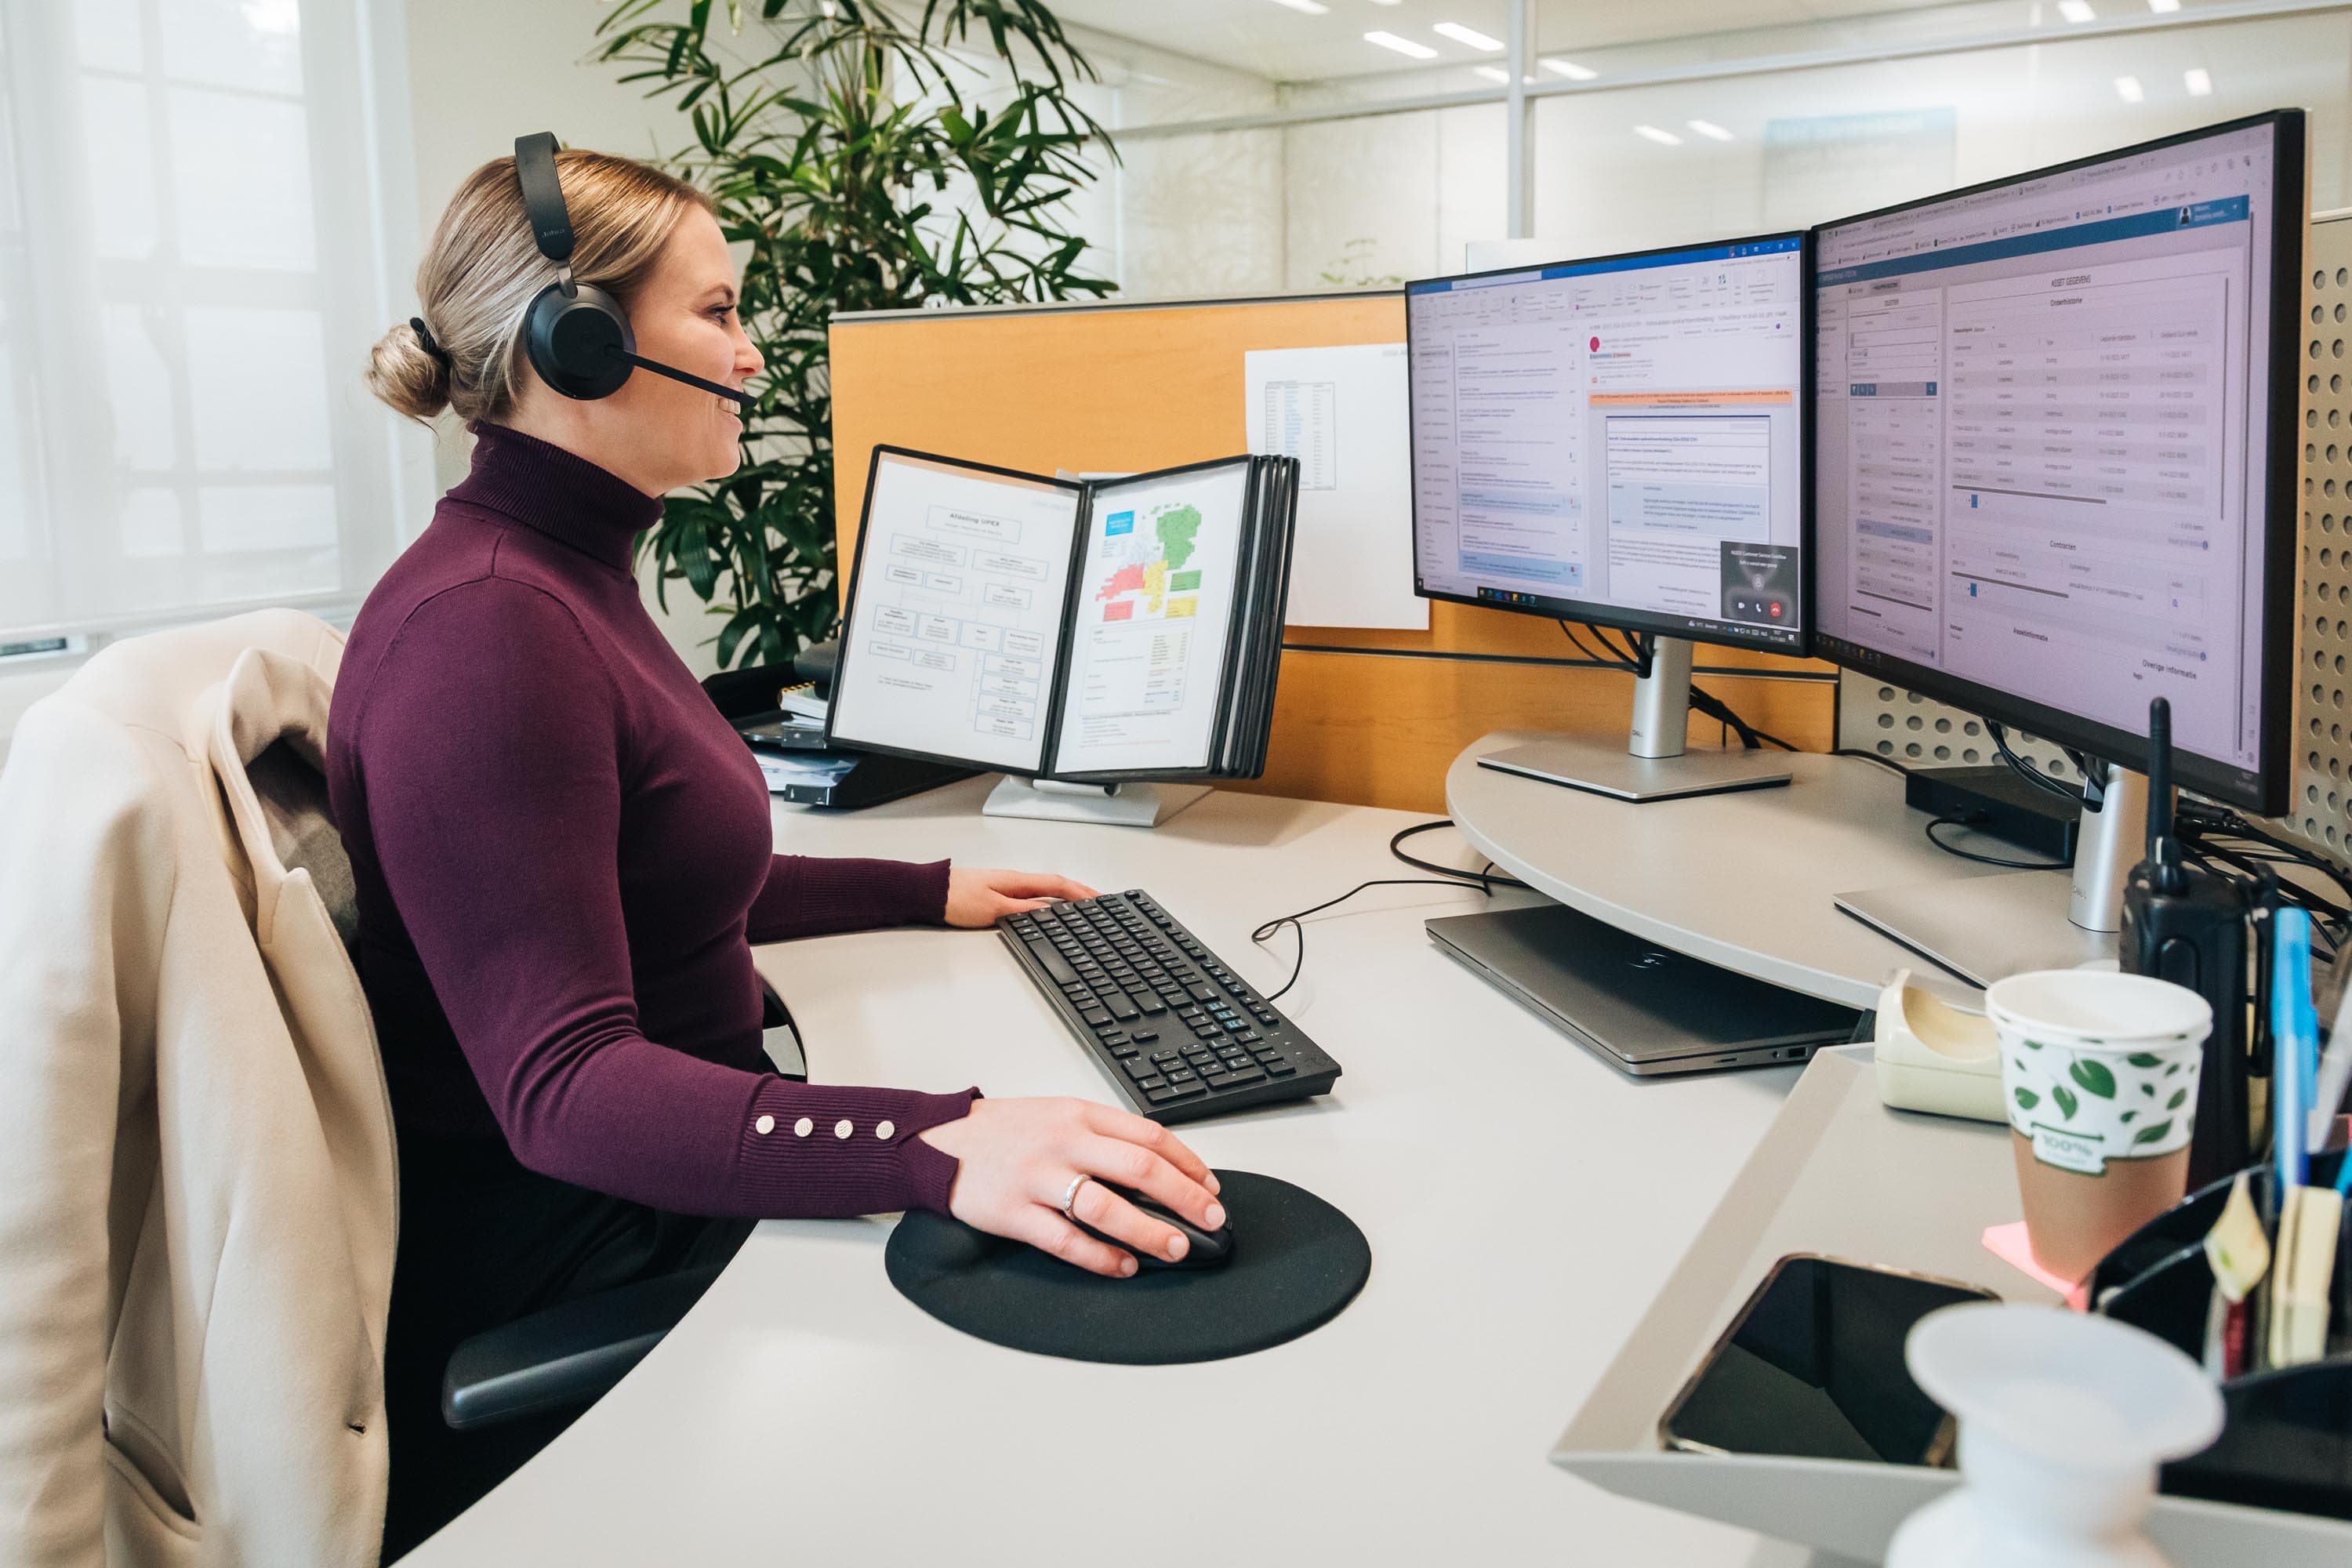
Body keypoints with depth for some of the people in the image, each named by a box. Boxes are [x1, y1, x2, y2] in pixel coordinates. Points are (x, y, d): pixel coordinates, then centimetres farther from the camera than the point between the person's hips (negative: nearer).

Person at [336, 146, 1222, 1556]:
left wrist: (927, 893, 19)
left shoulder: (570, 575, 11)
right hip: (570, 1266, -10)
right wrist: (936, 1147, -43)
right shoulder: (483, 630, -24)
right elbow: (562, 1083, -30)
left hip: (654, 1179, 10)